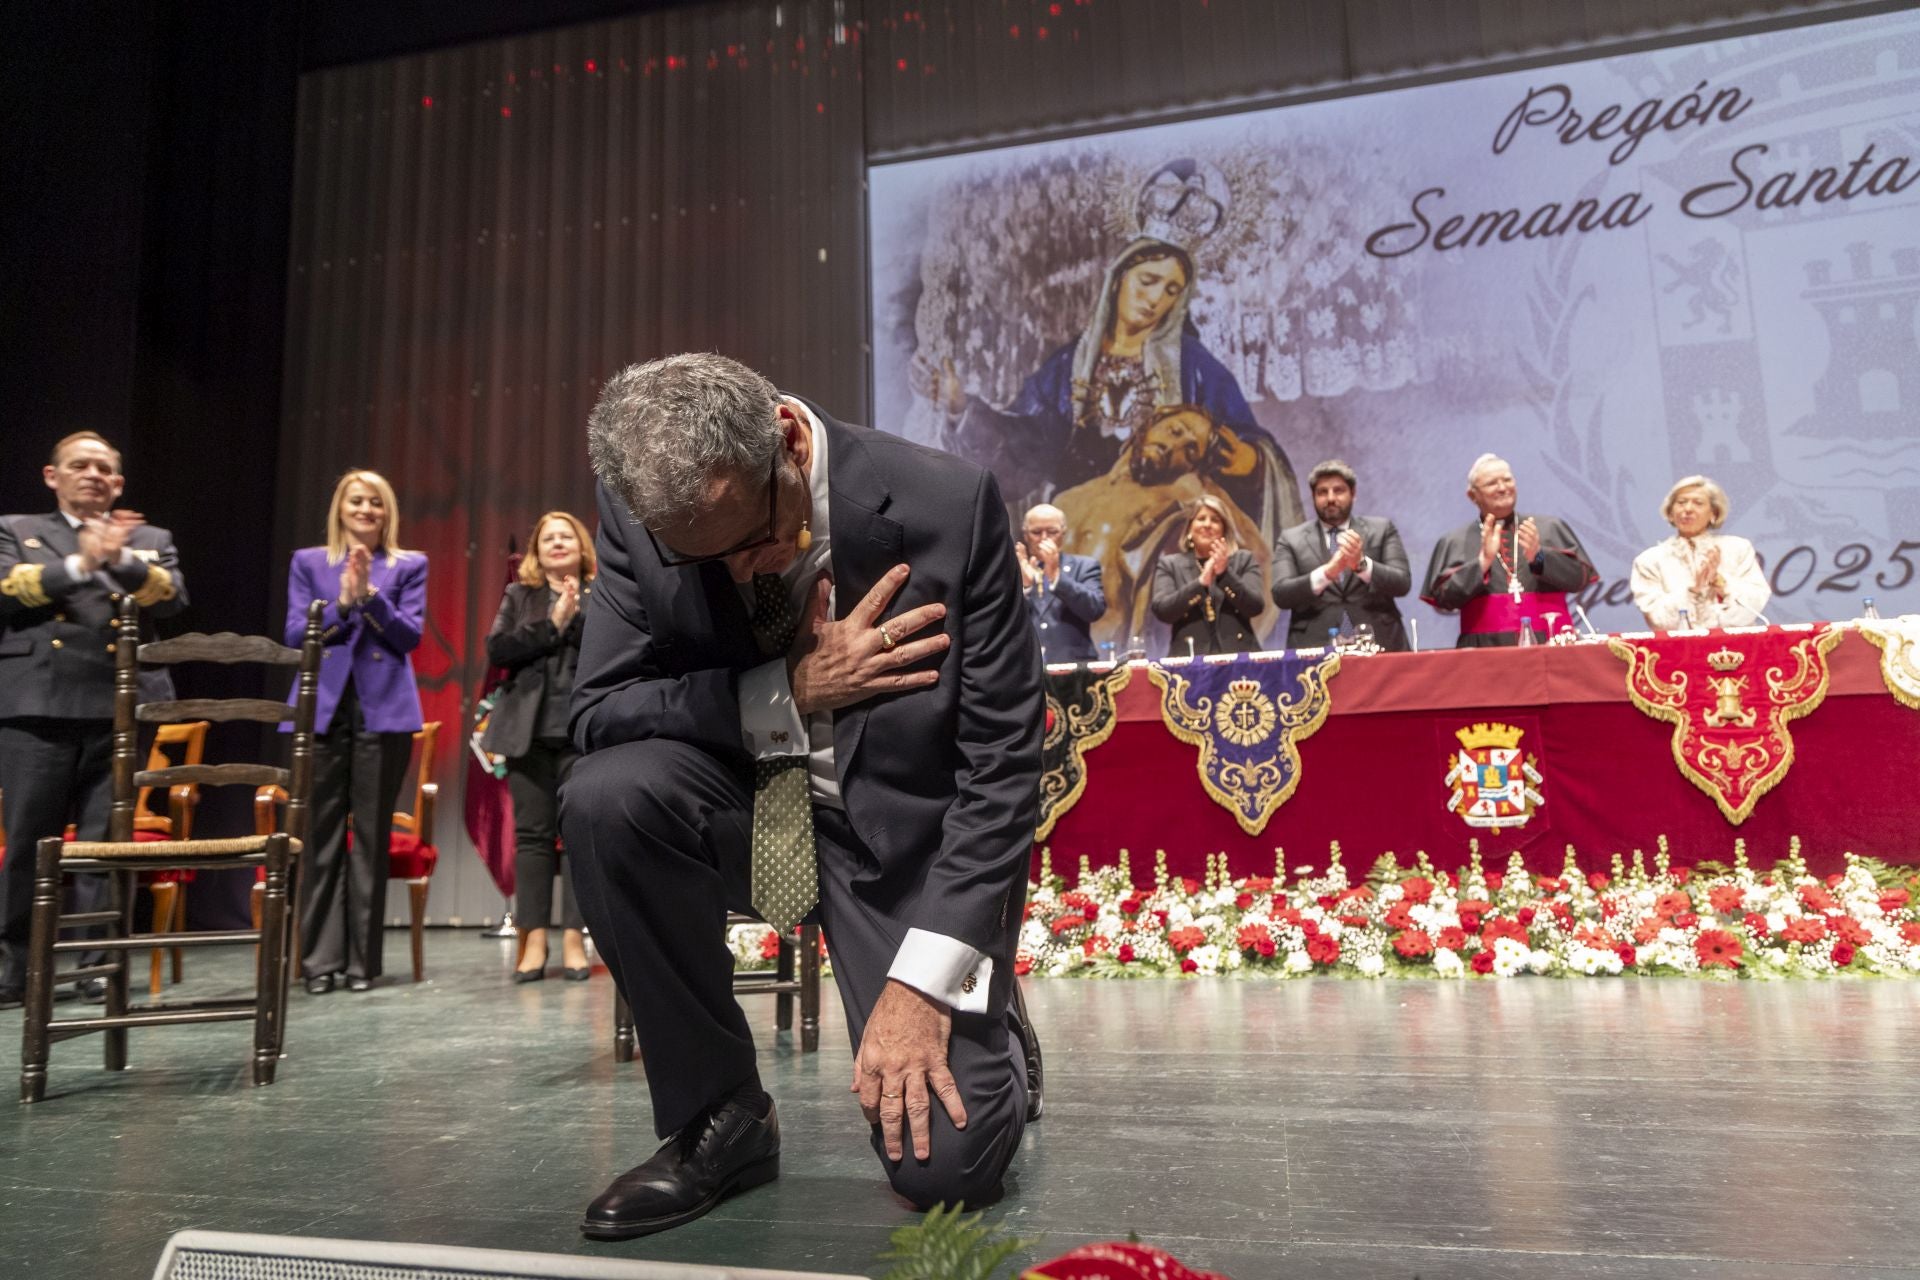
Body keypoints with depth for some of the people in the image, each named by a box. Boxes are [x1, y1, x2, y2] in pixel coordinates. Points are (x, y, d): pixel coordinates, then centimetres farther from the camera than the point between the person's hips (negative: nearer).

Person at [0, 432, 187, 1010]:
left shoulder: (150, 540, 18)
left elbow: (172, 597, 0)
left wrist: (121, 559, -16)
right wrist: (81, 563, -15)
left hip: (122, 707, 1)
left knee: (107, 840, 2)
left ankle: (98, 963, 9)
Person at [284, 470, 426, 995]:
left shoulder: (409, 566, 10)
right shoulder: (308, 562, 13)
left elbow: (410, 635, -1)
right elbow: (295, 633, 4)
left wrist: (370, 595, -13)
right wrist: (342, 603, -10)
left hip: (383, 712, -1)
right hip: (322, 711, 1)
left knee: (371, 835, 1)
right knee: (321, 836, 0)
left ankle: (363, 958, 8)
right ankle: (320, 959, 7)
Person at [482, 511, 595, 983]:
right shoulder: (518, 596, 14)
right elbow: (497, 649, -2)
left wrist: (578, 617, -12)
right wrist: (552, 625, -9)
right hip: (529, 731, 2)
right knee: (532, 834, 1)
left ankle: (573, 939, 1)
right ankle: (534, 941, 5)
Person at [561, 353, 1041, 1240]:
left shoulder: (947, 507, -21)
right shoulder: (639, 517, -13)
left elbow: (1001, 764, -18)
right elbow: (596, 715, -11)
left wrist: (924, 982, -22)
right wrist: (788, 693, -25)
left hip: (904, 827, -2)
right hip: (746, 808, 3)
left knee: (944, 1164, -15)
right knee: (605, 797, -29)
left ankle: (988, 1033, 23)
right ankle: (718, 1114, -6)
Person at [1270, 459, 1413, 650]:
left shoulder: (1382, 529, 10)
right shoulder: (1291, 539, 8)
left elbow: (1402, 583, 0)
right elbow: (1281, 594, -5)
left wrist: (1361, 564, -18)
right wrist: (1326, 572, -20)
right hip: (1315, 650, -1)